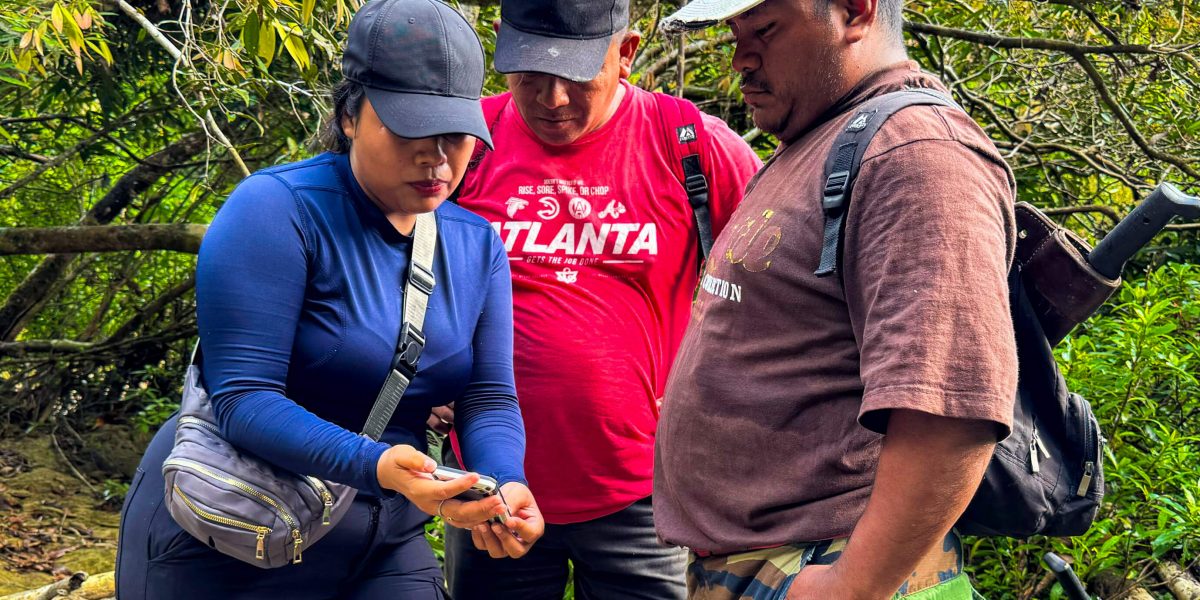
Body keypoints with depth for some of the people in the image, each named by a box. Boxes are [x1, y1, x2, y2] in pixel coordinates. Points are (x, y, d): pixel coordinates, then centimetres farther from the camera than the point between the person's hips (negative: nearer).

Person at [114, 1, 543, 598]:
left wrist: (505, 483, -23)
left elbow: (489, 398, -1)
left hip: (381, 547, 6)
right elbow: (242, 397, -24)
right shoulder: (278, 211, -18)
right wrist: (375, 465, -38)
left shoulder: (477, 244, 3)